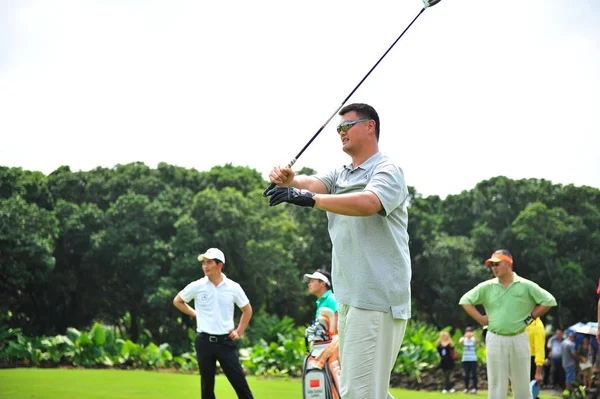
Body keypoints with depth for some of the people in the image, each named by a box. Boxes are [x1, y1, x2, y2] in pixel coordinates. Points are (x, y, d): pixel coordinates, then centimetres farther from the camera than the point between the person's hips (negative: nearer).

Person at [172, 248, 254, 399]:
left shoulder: (233, 287, -1)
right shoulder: (196, 286, -2)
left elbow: (247, 310, 12)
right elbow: (177, 301, 13)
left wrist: (239, 332, 6)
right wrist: (195, 314, 7)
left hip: (225, 341, 0)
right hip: (205, 341, 0)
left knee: (240, 383, -3)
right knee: (207, 386, 7)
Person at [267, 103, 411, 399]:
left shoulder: (387, 171, -7)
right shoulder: (340, 174, 18)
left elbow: (367, 203, -28)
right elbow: (312, 184, -2)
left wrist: (310, 199, -35)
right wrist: (289, 179, -24)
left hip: (377, 298, -9)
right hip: (348, 297, 9)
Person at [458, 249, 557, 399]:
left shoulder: (526, 286, -1)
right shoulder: (487, 287, 3)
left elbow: (549, 301, 2)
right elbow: (465, 300, 8)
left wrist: (530, 318, -2)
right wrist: (480, 319, 0)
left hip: (519, 340, -1)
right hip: (495, 340, 1)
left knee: (522, 384, 5)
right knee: (496, 384, 2)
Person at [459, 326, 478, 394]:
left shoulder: (474, 339, 1)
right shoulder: (463, 339, 3)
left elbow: (478, 341, -23)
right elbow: (460, 342, -21)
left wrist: (474, 336, -41)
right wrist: (464, 337, -40)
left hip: (473, 360, -1)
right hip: (465, 360, 1)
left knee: (474, 374, -9)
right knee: (466, 375, 3)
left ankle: (474, 388, -6)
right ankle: (466, 388, 13)